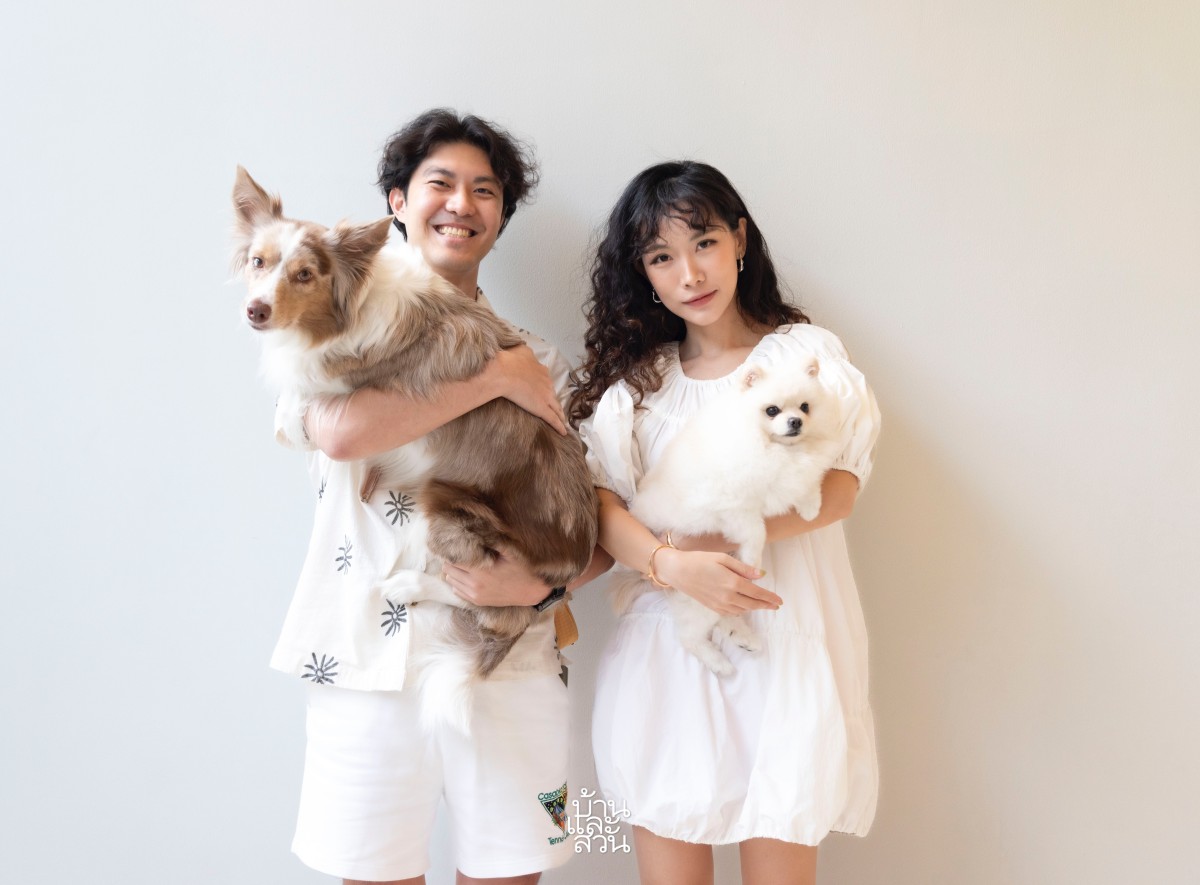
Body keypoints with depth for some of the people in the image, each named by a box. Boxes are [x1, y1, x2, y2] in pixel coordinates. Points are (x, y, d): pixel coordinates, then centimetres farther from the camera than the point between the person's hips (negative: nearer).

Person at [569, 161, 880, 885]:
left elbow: (839, 489, -7)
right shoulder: (633, 374, 11)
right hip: (666, 647, 2)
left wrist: (718, 537, -18)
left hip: (782, 641, -1)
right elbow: (603, 505, -1)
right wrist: (675, 565, -20)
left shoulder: (805, 352, 5)